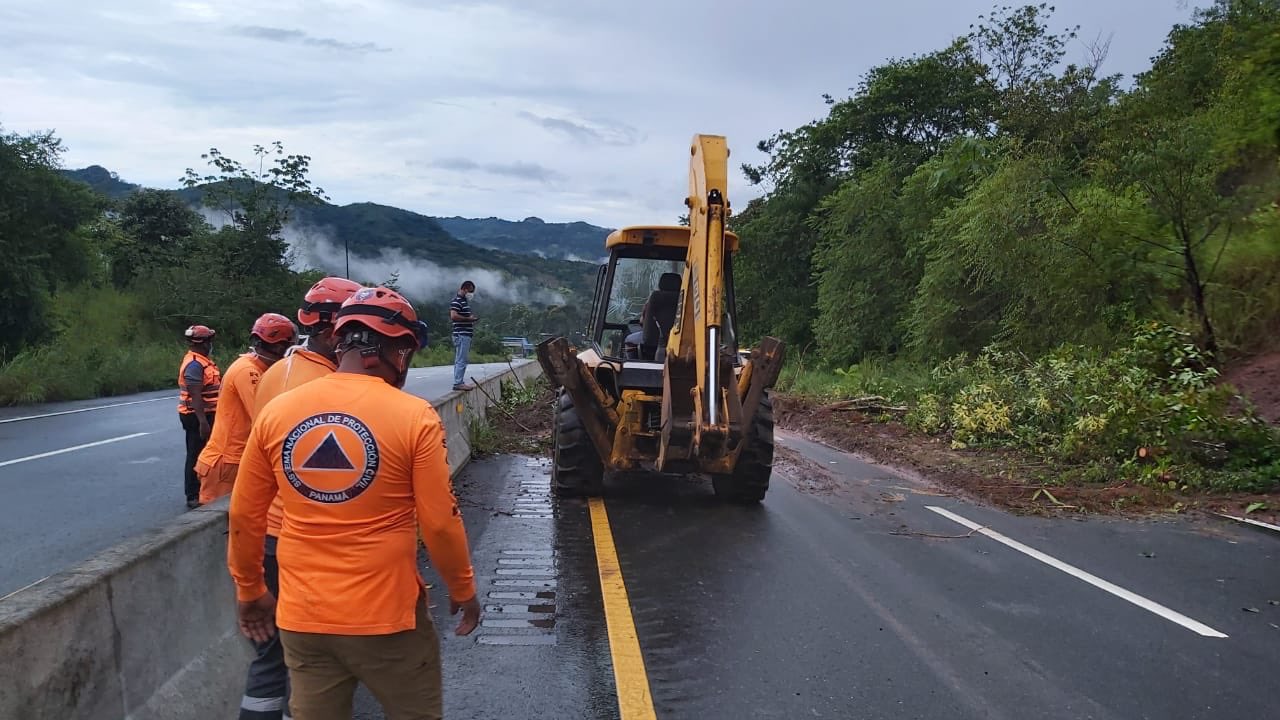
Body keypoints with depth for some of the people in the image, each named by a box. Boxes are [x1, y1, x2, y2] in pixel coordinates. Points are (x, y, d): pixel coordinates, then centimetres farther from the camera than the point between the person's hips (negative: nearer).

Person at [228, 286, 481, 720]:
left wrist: (249, 590, 20)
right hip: (386, 613, -4)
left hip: (302, 614, 4)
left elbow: (243, 516, 6)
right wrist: (463, 590, 7)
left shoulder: (276, 412, -1)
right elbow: (441, 524, -9)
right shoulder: (414, 417, -13)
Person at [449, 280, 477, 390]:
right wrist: (468, 318, -17)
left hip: (466, 334, 11)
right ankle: (458, 383, -10)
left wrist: (471, 318, 13)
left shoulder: (464, 301, 21)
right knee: (461, 360, -11)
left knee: (459, 360, 13)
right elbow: (453, 316, -23)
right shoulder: (457, 301, -12)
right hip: (461, 334, -11)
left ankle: (459, 382, 17)